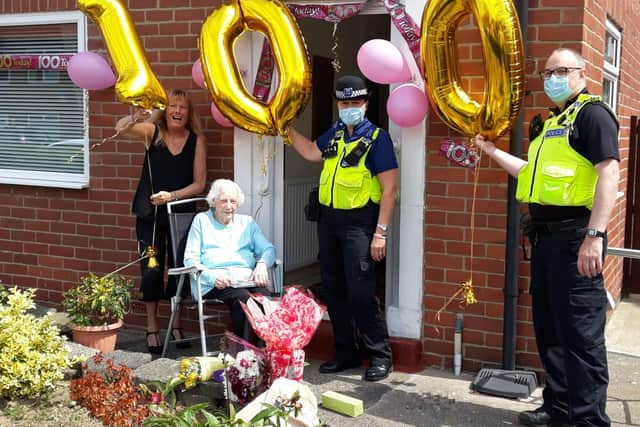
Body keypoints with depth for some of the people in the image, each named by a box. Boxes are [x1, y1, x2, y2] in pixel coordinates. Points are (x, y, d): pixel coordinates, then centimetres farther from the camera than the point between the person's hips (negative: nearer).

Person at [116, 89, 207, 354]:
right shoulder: (152, 131, -4)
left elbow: (199, 183, -7)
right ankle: (152, 329, 14)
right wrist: (136, 117, -40)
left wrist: (172, 195, -20)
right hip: (150, 215, 0)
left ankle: (176, 325, 25)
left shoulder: (196, 140, -5)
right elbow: (120, 128, -21)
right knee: (151, 271, 0)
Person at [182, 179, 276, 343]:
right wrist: (212, 277, -12)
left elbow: (268, 249, 18)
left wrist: (262, 263, -8)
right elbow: (190, 259, 8)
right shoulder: (201, 220, 18)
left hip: (246, 279, 3)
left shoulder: (247, 222, 27)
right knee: (244, 298, -36)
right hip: (214, 284, -3)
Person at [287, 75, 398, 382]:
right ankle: (345, 353, 24)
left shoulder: (377, 138, -9)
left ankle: (380, 355, 6)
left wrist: (381, 233, -17)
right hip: (329, 219, 7)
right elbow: (311, 152, 30)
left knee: (360, 293, -9)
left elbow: (389, 189, -12)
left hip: (358, 222, -7)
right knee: (332, 289, 12)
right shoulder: (335, 133, 11)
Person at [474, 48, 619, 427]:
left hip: (575, 235, -9)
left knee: (580, 333, -5)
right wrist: (491, 150, 26)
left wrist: (595, 236, -26)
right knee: (549, 328, 14)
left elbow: (609, 173, -18)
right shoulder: (552, 123, 20)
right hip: (546, 235, 10)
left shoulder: (592, 113, -7)